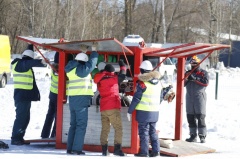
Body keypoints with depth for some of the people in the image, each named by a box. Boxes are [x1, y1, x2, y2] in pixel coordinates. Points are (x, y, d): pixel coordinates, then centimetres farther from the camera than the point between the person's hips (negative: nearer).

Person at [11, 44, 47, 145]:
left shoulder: (22, 64, 18)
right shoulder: (21, 64, -12)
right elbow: (31, 63, -32)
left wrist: (31, 46, 50)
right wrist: (41, 62, -49)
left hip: (26, 96, 11)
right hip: (22, 95, -11)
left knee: (25, 118, 12)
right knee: (21, 117, -11)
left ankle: (19, 138, 16)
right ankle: (15, 139, -11)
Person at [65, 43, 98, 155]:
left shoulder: (71, 69, 12)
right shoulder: (83, 69, -9)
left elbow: (79, 62, 31)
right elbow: (91, 62, 2)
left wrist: (83, 52, 40)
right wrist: (94, 51, 17)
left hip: (72, 98, 8)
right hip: (81, 98, -8)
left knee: (73, 124, 14)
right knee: (81, 125, -5)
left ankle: (70, 148, 12)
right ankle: (77, 148, -10)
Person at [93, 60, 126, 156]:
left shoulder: (99, 81, 13)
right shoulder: (114, 78, 1)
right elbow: (122, 75, 16)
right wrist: (122, 66, 34)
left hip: (103, 109, 5)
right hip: (113, 108, -5)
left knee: (105, 129, 10)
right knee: (118, 128, -6)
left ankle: (104, 150, 4)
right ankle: (117, 148, -17)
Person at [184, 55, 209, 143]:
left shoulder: (203, 73, 3)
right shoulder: (187, 73, 17)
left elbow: (206, 82, -12)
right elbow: (183, 84, 9)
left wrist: (195, 79, -20)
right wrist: (186, 79, -12)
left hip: (199, 96, -5)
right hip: (189, 97, 5)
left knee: (200, 116, -8)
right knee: (190, 117, 4)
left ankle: (202, 136, -7)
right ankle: (193, 135, 10)